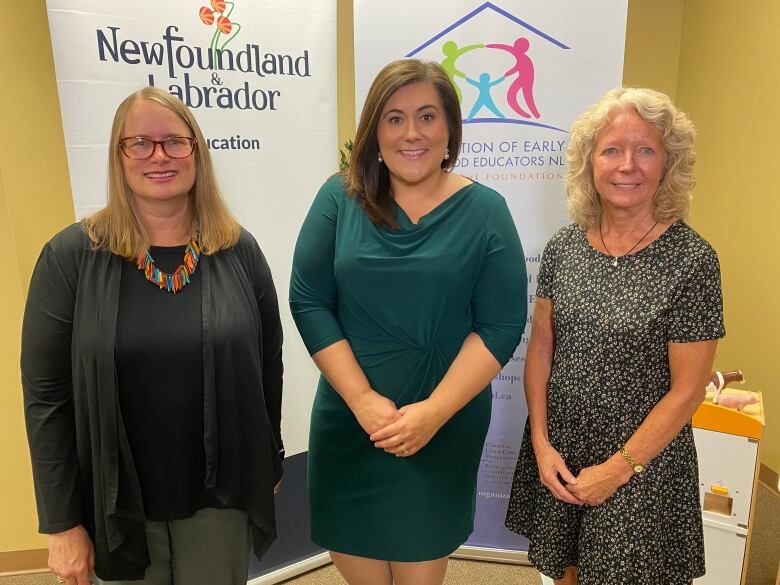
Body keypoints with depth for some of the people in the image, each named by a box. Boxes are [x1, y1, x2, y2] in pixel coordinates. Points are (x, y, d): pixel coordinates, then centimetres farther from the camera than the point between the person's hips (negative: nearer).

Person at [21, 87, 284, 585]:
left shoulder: (239, 251, -5)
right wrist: (62, 523, -5)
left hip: (220, 495, 1)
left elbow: (268, 367, 1)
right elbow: (46, 396, -7)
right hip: (118, 502, 0)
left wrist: (269, 464, 6)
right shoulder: (71, 256, -9)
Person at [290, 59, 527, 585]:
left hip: (446, 428, 0)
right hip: (349, 420, 1)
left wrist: (434, 411, -15)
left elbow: (502, 324, -7)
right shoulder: (340, 198, -2)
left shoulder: (485, 210, -4)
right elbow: (309, 302, -5)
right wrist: (362, 399, -13)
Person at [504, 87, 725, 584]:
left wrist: (619, 468, -10)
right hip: (558, 450, 4)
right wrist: (542, 443, -4)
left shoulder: (692, 260, -15)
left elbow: (687, 390, -13)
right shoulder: (563, 247, -4)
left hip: (641, 460, -3)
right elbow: (540, 348, 1)